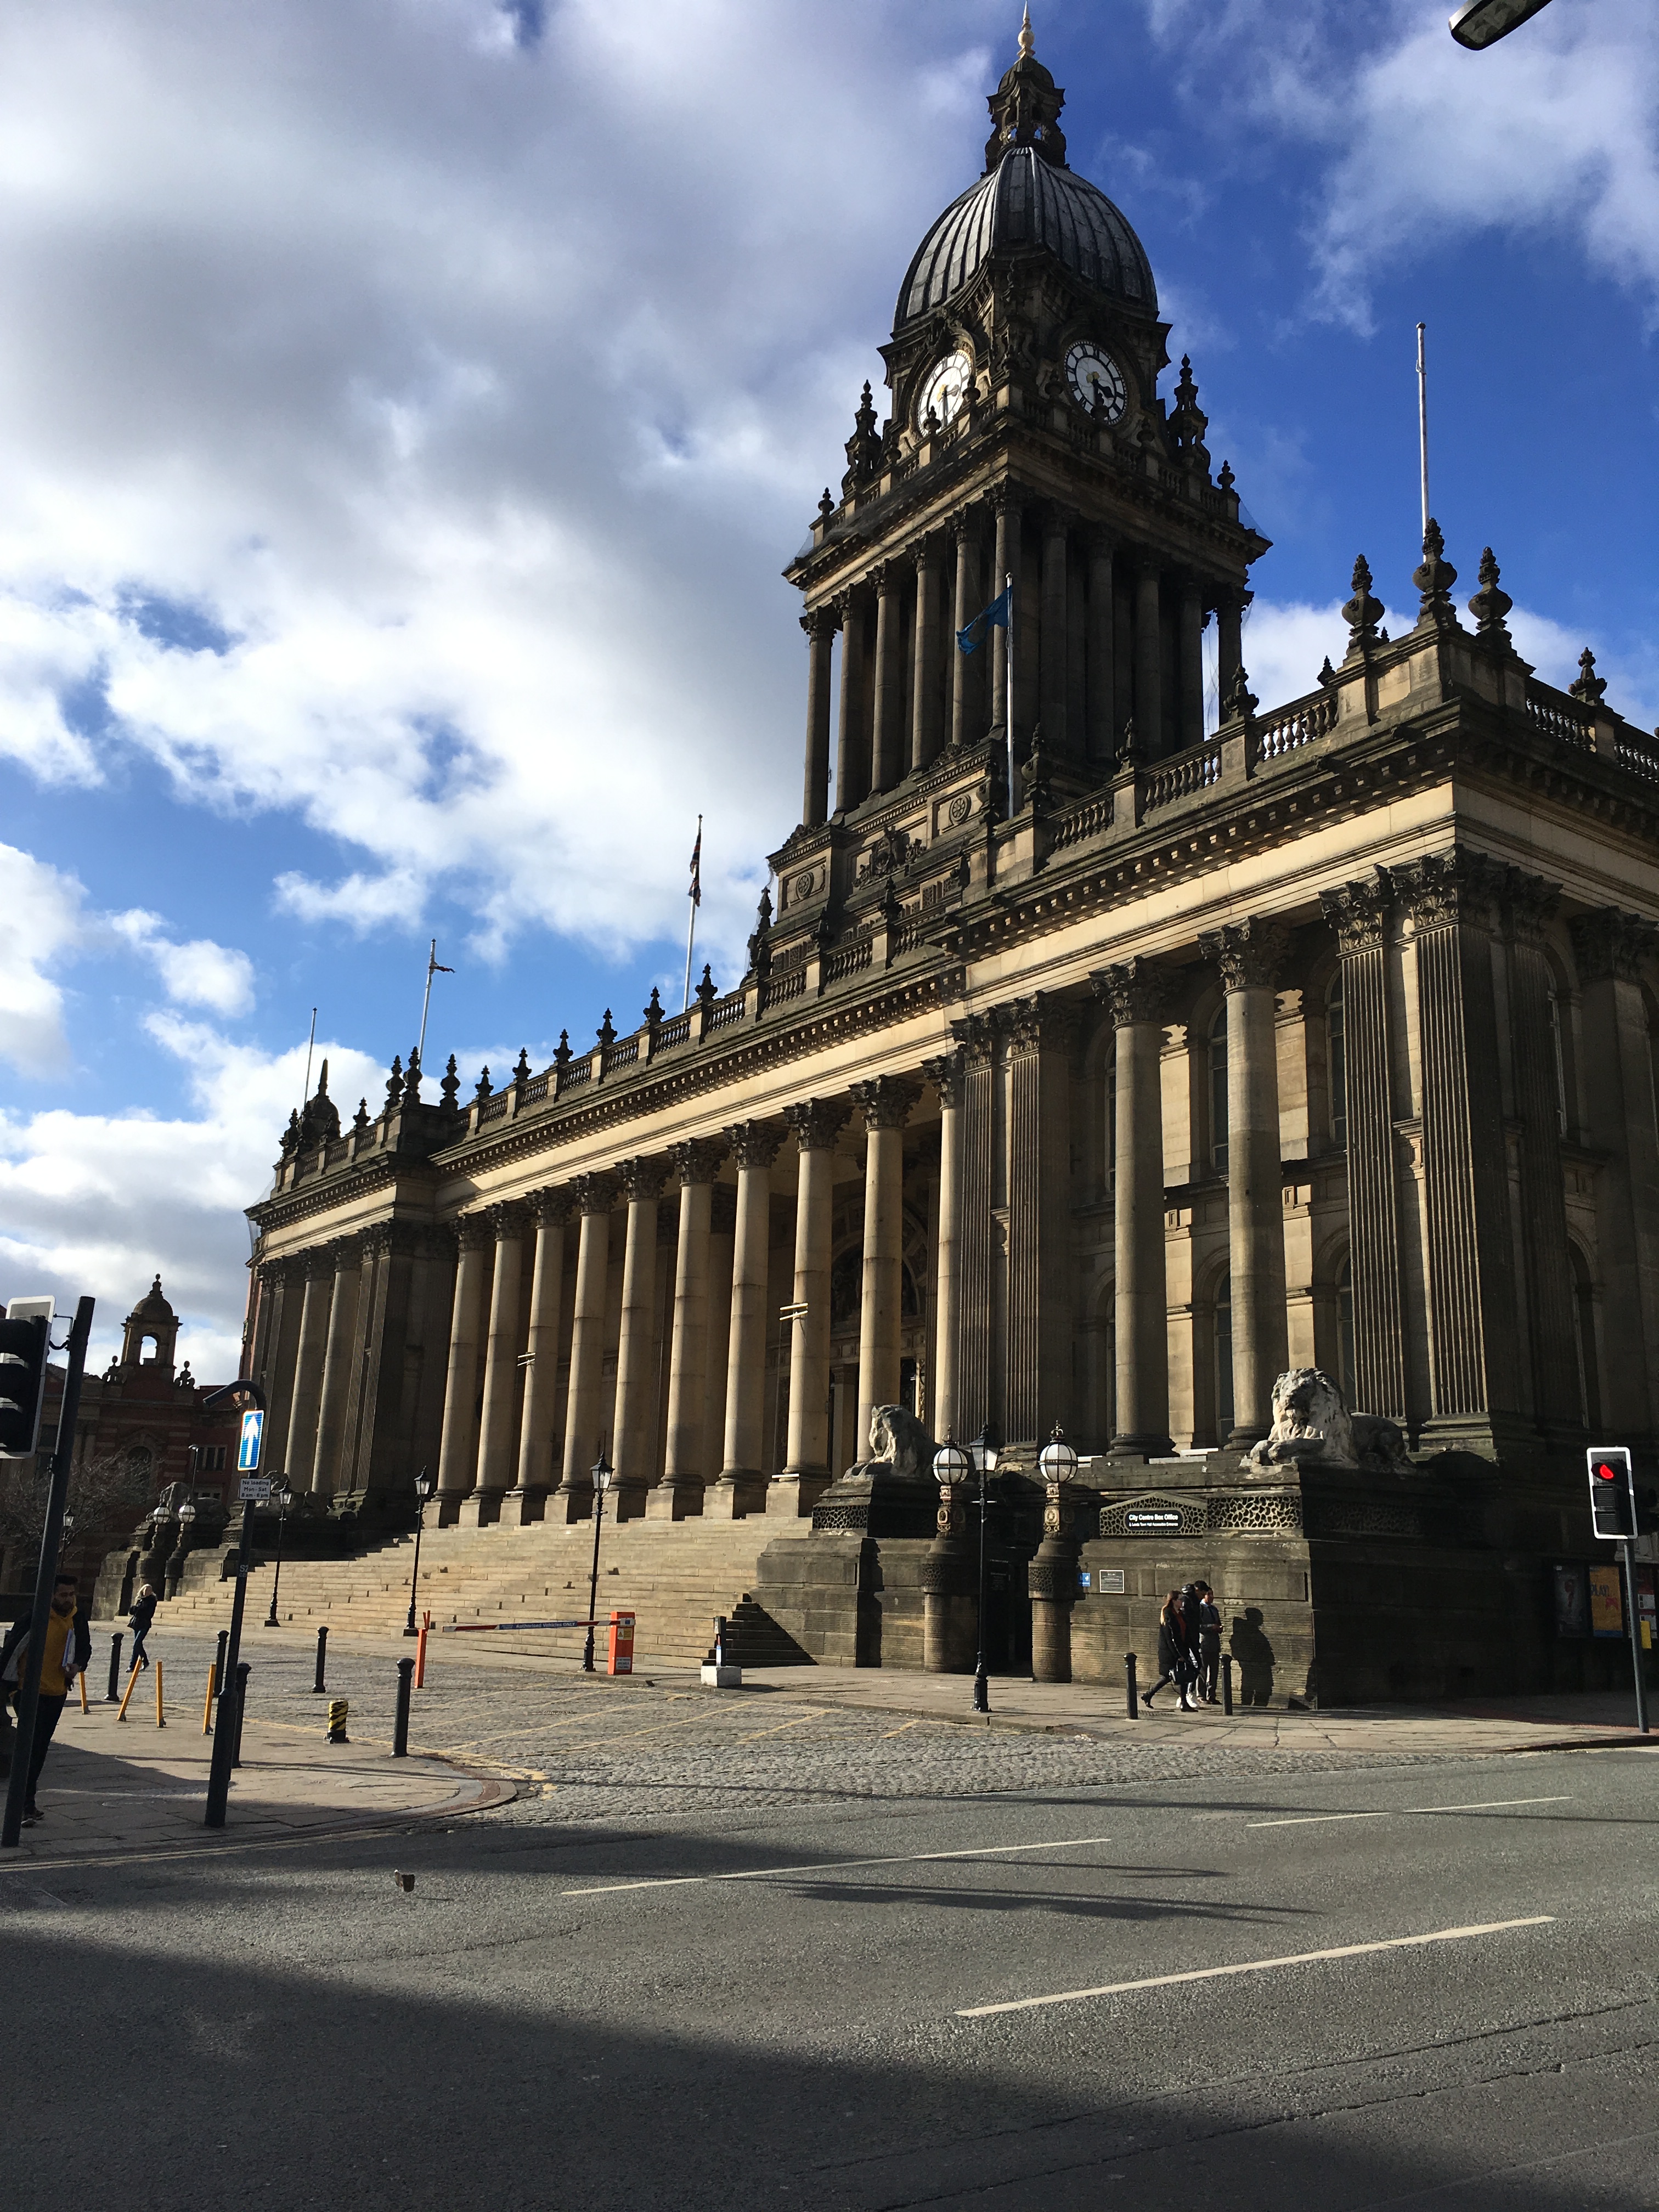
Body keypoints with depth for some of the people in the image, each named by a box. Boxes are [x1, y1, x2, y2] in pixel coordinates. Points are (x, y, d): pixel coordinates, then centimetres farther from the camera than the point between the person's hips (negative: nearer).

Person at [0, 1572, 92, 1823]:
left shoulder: (78, 1621, 2)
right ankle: (27, 1804, -11)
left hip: (57, 1693, 6)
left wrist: (78, 1666, -5)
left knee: (41, 1748, 15)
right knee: (31, 1746, -12)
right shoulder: (35, 1617, -16)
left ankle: (28, 1797, 28)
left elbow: (85, 1649, 16)